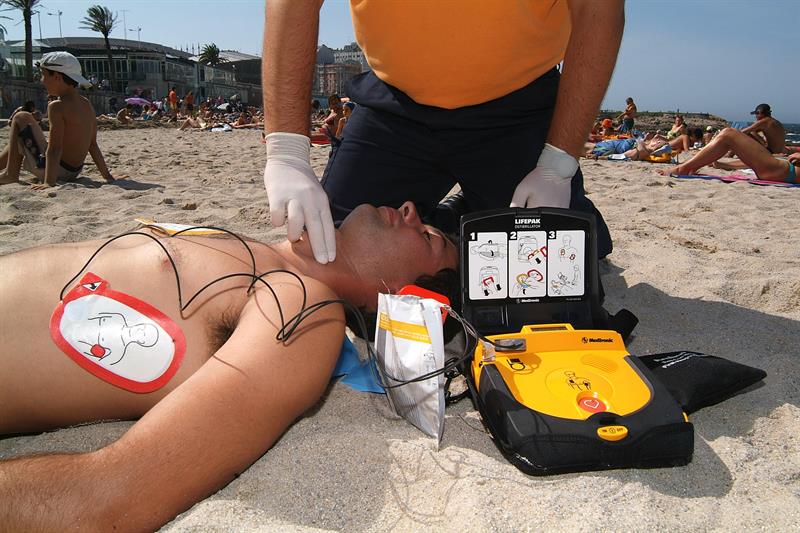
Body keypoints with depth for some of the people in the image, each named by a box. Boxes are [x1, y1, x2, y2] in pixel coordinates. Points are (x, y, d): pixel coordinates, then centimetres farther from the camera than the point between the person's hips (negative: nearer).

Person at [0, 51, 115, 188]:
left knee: (21, 118, 6)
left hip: (54, 170, -8)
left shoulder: (57, 106, -19)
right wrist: (107, 176, 7)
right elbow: (93, 145, 5)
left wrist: (49, 182, -28)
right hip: (73, 172, 8)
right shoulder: (87, 105, 3)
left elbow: (55, 148, -26)